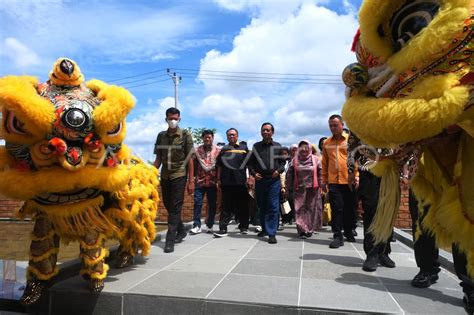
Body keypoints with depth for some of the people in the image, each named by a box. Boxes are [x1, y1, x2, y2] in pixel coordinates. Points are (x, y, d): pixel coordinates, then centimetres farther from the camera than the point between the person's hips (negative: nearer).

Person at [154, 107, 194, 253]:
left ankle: (170, 240, -1)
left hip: (179, 175, -5)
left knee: (175, 207, -5)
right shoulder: (161, 135, 8)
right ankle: (181, 230, 33)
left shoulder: (185, 135, -2)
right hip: (165, 176, 5)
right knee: (168, 206, 13)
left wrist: (191, 181, -8)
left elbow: (189, 159, -4)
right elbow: (158, 158, 10)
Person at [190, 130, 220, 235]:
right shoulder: (197, 150, 6)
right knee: (197, 203, -4)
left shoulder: (218, 150, 2)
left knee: (212, 204, 5)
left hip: (213, 181, 0)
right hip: (200, 181, 1)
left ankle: (210, 226, 16)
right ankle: (196, 226, 1)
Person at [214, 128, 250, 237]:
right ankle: (223, 229, 2)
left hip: (241, 182, -1)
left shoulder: (243, 148, 7)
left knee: (243, 205, 8)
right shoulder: (224, 149, 14)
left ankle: (244, 226, 22)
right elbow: (219, 166, 15)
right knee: (226, 206, 2)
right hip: (226, 182, 1)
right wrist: (218, 179, 8)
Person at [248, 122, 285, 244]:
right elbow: (250, 162, 9)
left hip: (274, 180, -2)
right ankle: (265, 228, 28)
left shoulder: (278, 146, 7)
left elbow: (282, 162, 9)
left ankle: (272, 233, -3)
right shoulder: (256, 146, 8)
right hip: (259, 180, 2)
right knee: (262, 206, 12)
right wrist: (253, 173, -7)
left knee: (273, 207, -6)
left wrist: (278, 171, -10)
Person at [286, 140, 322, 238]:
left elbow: (320, 174, 3)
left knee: (311, 208, 6)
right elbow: (289, 175, 7)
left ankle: (309, 229, 18)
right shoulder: (294, 160, 5)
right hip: (299, 189, 0)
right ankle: (302, 230, -1)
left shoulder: (316, 159, 3)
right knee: (300, 209, -3)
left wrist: (321, 186, -2)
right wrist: (288, 187, 5)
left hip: (312, 189, 0)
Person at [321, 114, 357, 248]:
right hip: (333, 182, 1)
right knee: (337, 209, -1)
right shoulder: (326, 143, 9)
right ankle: (337, 236, 4)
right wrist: (324, 180, 9)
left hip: (349, 181, -1)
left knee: (350, 208, 11)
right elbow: (324, 163, 12)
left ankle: (349, 232, 28)